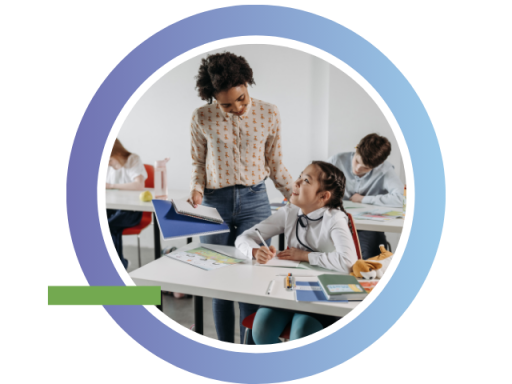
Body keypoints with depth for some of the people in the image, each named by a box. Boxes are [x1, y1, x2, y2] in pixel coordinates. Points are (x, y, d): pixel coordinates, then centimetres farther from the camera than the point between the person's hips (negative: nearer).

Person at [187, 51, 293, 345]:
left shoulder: (269, 114, -1)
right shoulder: (202, 118, -2)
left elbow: (275, 164, 7)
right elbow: (199, 162, 10)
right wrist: (197, 189, -9)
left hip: (255, 200, 0)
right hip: (214, 203, 1)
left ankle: (252, 347, 15)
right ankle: (225, 345, 25)